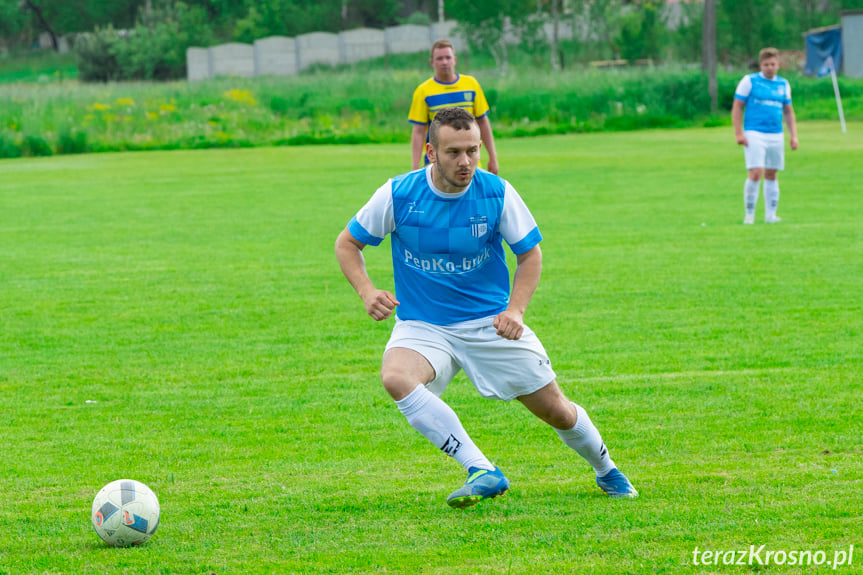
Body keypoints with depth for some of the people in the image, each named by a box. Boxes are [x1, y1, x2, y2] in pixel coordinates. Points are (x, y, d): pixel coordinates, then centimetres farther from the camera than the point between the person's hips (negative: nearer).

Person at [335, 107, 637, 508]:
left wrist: (515, 311, -15)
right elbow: (347, 243, 1)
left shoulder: (497, 193, -10)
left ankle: (606, 472, 37)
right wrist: (367, 292, -17)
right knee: (396, 377, -34)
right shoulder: (398, 195, -12)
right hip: (422, 326, -1)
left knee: (556, 411, 3)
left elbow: (530, 253, 1)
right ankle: (483, 473, -35)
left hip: (491, 322, 1)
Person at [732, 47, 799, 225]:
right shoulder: (749, 81, -1)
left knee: (771, 175, 8)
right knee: (756, 173, -14)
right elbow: (737, 108, 0)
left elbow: (788, 112, 20)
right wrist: (739, 133, -8)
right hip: (754, 134, -4)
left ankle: (771, 214, 13)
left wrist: (793, 135, 11)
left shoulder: (783, 84, 12)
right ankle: (749, 214, -5)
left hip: (776, 136, 5)